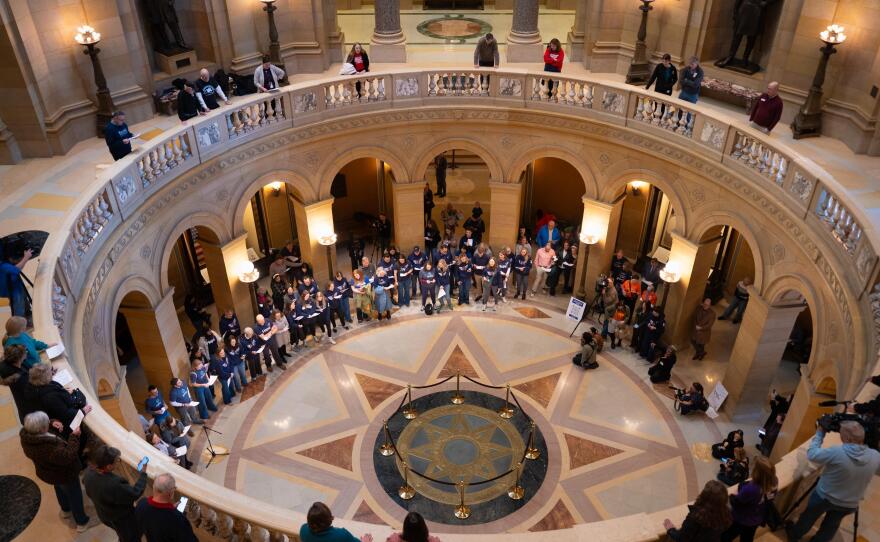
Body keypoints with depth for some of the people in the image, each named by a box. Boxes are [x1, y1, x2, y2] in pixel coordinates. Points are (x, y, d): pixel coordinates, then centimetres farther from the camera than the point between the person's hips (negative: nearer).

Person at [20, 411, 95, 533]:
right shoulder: (50, 447, -47)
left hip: (47, 472, 8)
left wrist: (51, 425, -14)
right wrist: (74, 437, -33)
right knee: (75, 495, 17)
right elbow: (68, 457, -37)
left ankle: (66, 510, 63)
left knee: (60, 490, 36)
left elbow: (35, 429, 1)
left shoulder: (26, 435, -22)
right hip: (64, 475, -8)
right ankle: (82, 522, 38)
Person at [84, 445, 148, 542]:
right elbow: (135, 494, -28)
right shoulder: (114, 484, -45)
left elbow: (90, 493, -1)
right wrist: (143, 473, -18)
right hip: (121, 519, -7)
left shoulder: (89, 471, -23)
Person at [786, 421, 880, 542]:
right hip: (849, 505, 3)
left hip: (824, 497, -2)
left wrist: (820, 433, -10)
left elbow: (811, 454, -20)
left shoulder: (837, 453, -35)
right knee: (831, 525, 29)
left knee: (809, 517, 26)